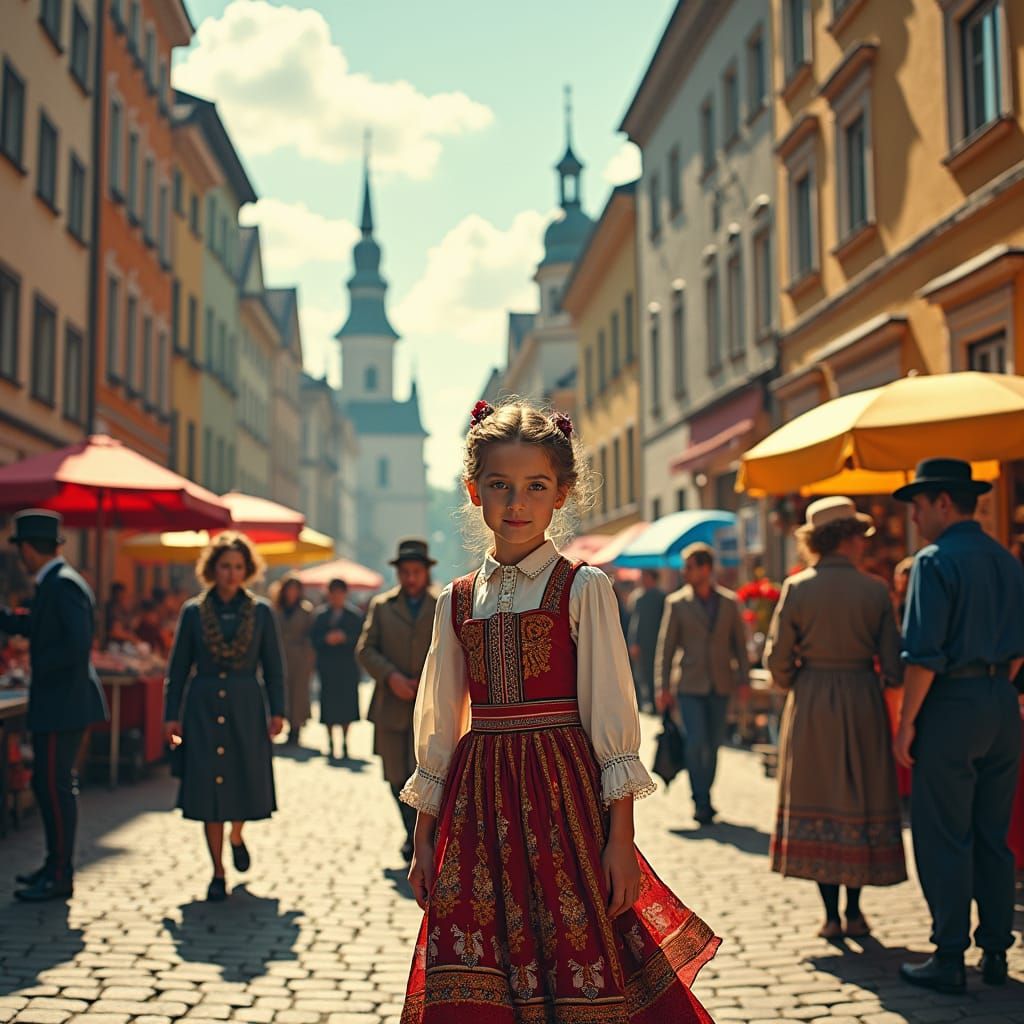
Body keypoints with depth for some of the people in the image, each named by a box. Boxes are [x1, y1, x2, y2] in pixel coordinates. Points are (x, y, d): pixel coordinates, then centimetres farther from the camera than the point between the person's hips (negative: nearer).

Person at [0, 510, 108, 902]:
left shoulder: (64, 584, -17)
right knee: (48, 785, 17)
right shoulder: (54, 583, 13)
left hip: (62, 703, -10)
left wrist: (40, 667, -15)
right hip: (55, 703, 10)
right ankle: (56, 864, 28)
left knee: (55, 787, -4)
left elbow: (78, 644, -26)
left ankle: (60, 877, 4)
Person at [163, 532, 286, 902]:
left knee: (249, 783, 0)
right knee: (208, 787, -2)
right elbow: (177, 668, 5)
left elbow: (273, 667, 5)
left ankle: (236, 837, 35)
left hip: (246, 706, 0)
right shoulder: (193, 611, 3)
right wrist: (171, 715, 0)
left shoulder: (261, 611, 3)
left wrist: (277, 711, -3)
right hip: (203, 708, 0)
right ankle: (218, 874, 10)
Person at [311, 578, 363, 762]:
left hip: (348, 669, -1)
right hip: (327, 669, 1)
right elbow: (314, 640, 3)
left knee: (346, 707, -2)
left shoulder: (354, 617, 6)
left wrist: (344, 638, -16)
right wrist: (327, 640, -15)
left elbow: (360, 640, -2)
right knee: (329, 707, 0)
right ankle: (330, 744, 9)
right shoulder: (321, 616, 10)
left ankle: (345, 743, 8)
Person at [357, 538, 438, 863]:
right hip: (391, 707, 2)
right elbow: (365, 650, 3)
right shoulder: (381, 606, 9)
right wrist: (391, 676, -12)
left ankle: (415, 838, 1)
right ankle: (415, 833, 26)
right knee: (396, 778, 6)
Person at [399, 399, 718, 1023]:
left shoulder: (583, 588, -2)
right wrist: (423, 841, 12)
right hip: (477, 803, 4)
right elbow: (438, 732, 13)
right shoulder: (458, 601, 9)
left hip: (563, 791, -3)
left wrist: (621, 837, -9)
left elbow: (613, 718, -4)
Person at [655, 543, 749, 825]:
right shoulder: (676, 603, 0)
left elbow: (739, 643, 9)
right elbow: (666, 646, 2)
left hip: (720, 685, 2)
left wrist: (743, 680, 3)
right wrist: (663, 687, -2)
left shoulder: (729, 602, 5)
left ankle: (705, 797, 22)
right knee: (696, 742, -12)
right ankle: (700, 802, -3)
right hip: (690, 685, -2)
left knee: (713, 744, 8)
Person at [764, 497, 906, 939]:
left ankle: (831, 915, 8)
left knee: (818, 801, 7)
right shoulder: (875, 590, -5)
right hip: (862, 702, 0)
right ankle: (854, 912, 17)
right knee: (862, 800, 13)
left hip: (810, 704, 0)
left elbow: (778, 656, -6)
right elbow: (892, 662, -5)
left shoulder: (796, 588, -6)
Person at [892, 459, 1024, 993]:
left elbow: (923, 653, -17)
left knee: (943, 838, 0)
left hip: (951, 704, -7)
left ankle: (950, 959, 4)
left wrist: (906, 722, -12)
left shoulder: (935, 560, -12)